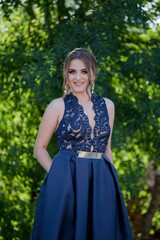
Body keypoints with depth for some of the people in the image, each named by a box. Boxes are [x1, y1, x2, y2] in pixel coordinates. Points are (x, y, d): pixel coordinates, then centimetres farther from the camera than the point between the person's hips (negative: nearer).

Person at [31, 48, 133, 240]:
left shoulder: (107, 105, 12)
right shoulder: (58, 106, 1)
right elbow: (39, 148, 5)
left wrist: (112, 179, 9)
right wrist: (58, 174, -8)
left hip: (101, 184, 3)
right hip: (66, 182, -3)